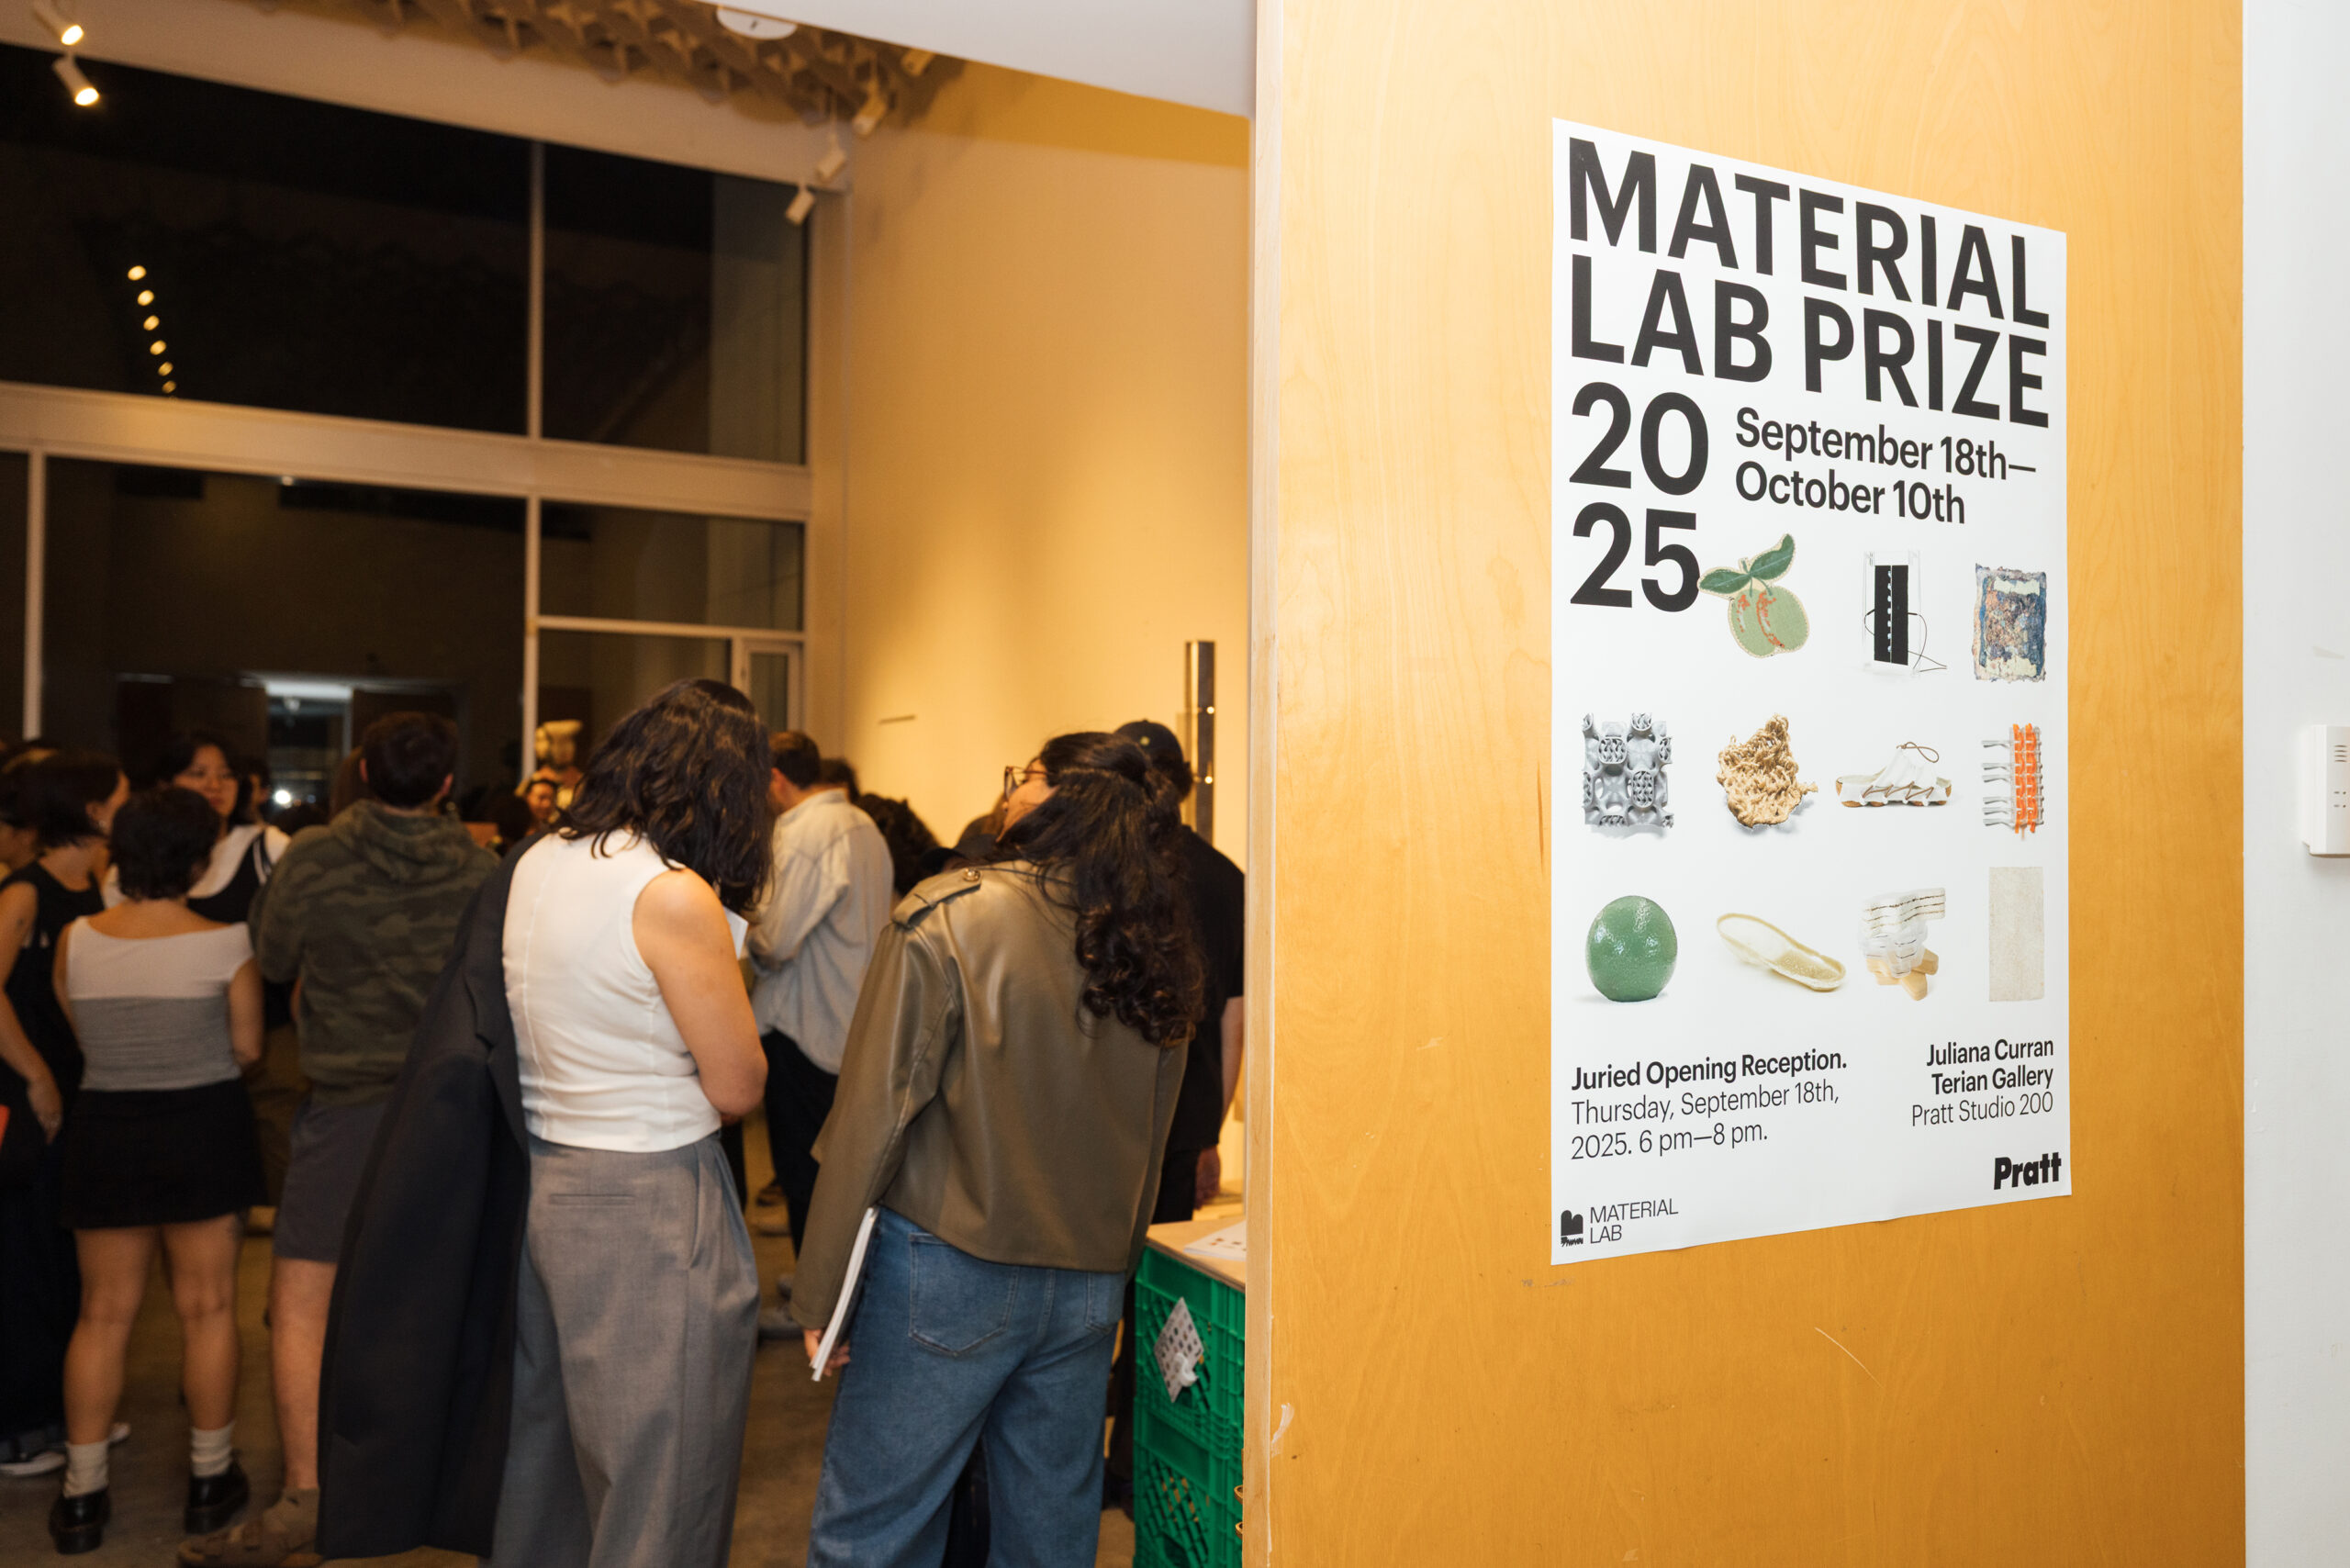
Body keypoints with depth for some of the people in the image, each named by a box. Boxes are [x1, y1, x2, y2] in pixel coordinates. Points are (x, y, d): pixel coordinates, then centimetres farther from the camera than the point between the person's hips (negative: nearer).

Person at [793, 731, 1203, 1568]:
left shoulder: (946, 918, -14)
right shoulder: (1155, 949, 1)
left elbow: (871, 1118, -13)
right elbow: (1151, 1140, 10)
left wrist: (820, 1294, -5)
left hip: (950, 1274, -5)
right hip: (1089, 1292, 5)